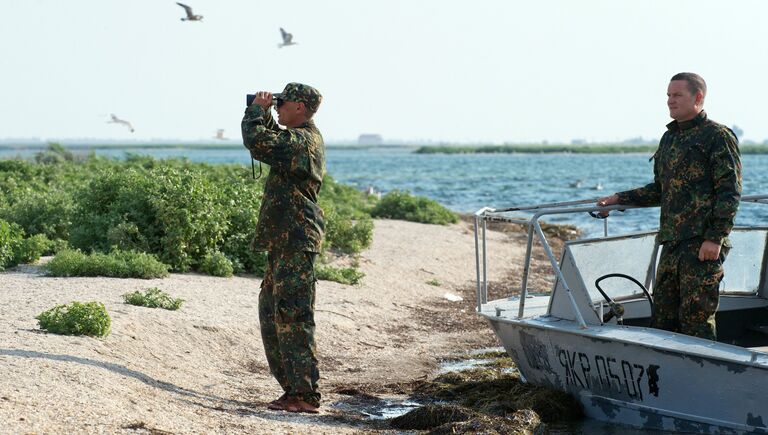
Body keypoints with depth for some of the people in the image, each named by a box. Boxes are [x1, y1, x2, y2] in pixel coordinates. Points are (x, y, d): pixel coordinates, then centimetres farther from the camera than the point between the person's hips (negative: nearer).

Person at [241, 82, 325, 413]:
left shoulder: (301, 140, -15)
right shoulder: (303, 138, 18)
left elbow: (256, 141, -26)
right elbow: (268, 142, 34)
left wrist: (258, 109, -8)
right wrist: (262, 113, 18)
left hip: (295, 240, -11)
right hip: (285, 241, 11)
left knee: (291, 315, -11)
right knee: (271, 313, 14)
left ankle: (305, 394, -10)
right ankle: (293, 388, 18)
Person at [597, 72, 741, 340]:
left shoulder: (718, 136, -5)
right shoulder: (669, 139, 20)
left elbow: (730, 192, -11)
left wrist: (715, 238, -18)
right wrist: (620, 199, 22)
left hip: (703, 245, -8)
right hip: (672, 244, 8)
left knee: (696, 318, -7)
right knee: (662, 317, 9)